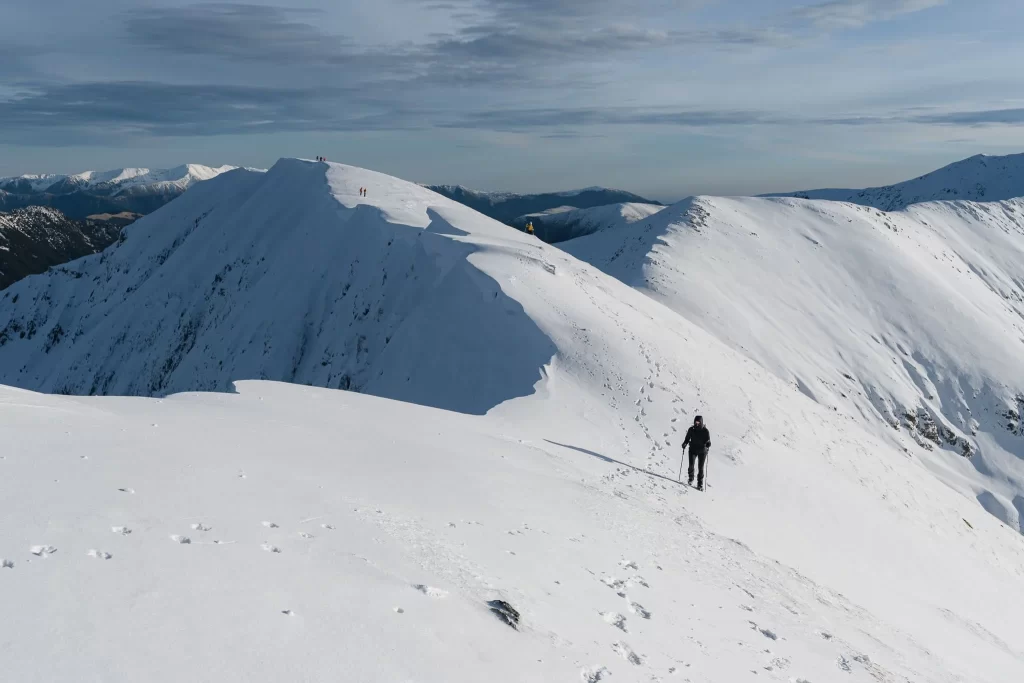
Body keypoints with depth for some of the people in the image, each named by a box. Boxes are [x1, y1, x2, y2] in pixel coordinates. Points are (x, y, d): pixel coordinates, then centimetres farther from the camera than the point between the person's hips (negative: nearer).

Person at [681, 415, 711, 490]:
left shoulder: (705, 431, -7)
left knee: (701, 467, -1)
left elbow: (708, 441, -5)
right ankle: (691, 479, 15)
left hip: (702, 451, -1)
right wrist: (685, 443, -9)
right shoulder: (691, 429, 0)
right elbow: (687, 438, 10)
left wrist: (708, 446, -26)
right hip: (693, 449, 2)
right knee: (691, 465, -11)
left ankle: (700, 484, 8)